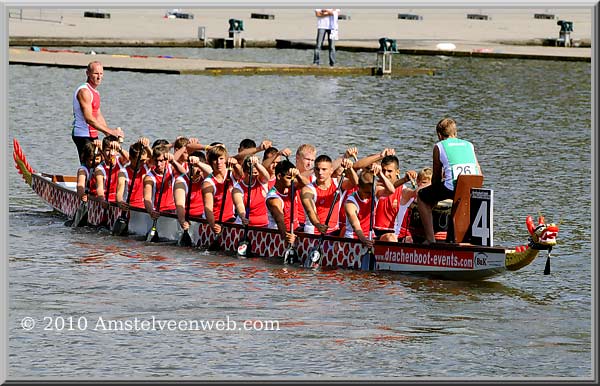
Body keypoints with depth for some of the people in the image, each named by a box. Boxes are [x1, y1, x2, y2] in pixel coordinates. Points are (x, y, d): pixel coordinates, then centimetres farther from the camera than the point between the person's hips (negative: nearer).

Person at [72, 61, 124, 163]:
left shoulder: (95, 92, 16)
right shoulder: (84, 91, -15)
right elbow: (89, 119, -22)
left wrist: (109, 134, 8)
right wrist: (110, 131, -23)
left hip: (92, 135, 10)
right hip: (83, 136, -10)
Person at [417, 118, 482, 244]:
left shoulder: (439, 146, 14)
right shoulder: (469, 145, 23)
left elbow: (436, 177, 17)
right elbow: (480, 175, 19)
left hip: (451, 188, -4)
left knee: (422, 197, 22)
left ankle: (430, 239, 11)